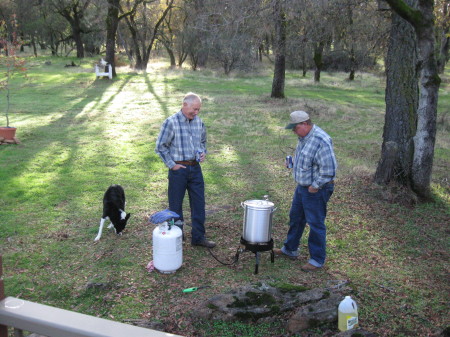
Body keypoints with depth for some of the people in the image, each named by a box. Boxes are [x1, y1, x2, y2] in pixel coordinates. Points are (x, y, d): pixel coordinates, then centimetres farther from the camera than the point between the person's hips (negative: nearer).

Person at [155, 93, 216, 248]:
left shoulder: (199, 122, 5)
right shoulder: (171, 122, -12)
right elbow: (160, 146, -8)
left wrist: (203, 152, 1)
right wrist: (171, 164, -10)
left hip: (195, 168, 5)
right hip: (178, 169, -5)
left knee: (199, 203, 9)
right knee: (175, 205, 7)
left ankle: (198, 237, 22)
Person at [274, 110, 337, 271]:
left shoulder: (321, 140, -25)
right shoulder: (304, 137, 6)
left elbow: (329, 168, -27)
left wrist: (315, 186, -21)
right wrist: (293, 161, 8)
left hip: (315, 190, -10)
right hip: (302, 186, 10)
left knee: (316, 224, 2)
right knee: (295, 218, 21)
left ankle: (317, 260, 17)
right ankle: (290, 249, 39)